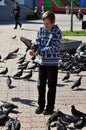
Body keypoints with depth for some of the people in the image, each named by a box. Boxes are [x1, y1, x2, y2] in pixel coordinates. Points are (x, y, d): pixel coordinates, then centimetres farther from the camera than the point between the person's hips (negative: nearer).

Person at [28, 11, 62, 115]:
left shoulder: (57, 32, -13)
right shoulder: (41, 30, 2)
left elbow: (53, 48, -20)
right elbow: (37, 43, 4)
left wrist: (38, 52, -29)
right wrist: (34, 50, -18)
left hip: (52, 63, -4)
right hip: (41, 62, 5)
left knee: (51, 86, 7)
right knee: (40, 85, 12)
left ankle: (50, 107, 20)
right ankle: (41, 105, 28)